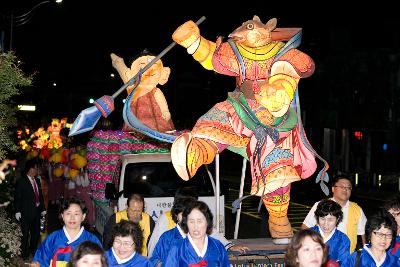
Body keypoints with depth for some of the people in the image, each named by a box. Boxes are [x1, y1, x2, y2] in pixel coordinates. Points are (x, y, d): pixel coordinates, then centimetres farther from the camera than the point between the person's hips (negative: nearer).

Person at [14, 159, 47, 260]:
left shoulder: (37, 181, 10)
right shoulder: (21, 181, -8)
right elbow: (17, 197, -9)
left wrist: (43, 209, 13)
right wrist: (17, 211, -13)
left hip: (36, 211, 6)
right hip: (26, 213, -6)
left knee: (36, 232, 14)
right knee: (25, 234, 3)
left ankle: (33, 250, 32)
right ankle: (25, 254, 14)